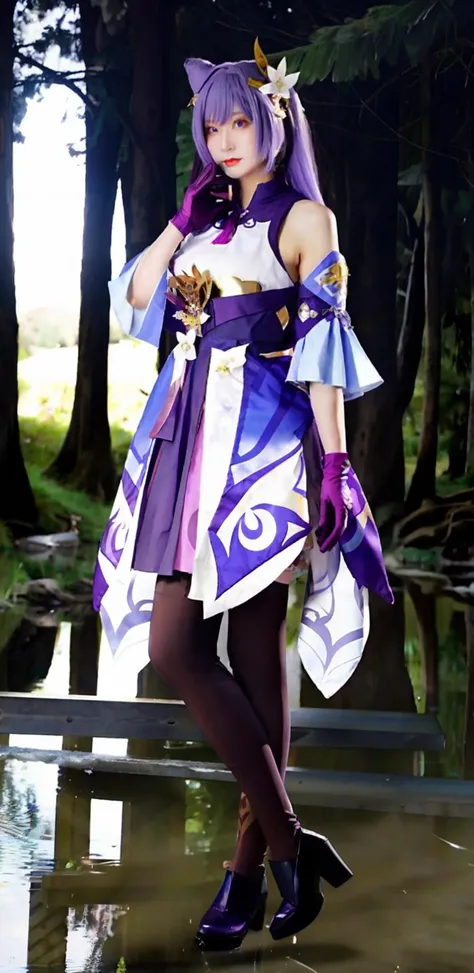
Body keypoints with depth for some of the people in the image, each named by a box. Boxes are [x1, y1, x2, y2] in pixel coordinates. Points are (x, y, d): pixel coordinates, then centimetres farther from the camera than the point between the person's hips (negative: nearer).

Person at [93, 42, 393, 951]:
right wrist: (184, 215, 8)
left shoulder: (303, 218, 2)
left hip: (264, 440, -6)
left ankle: (252, 864, 0)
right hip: (190, 437, 7)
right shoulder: (207, 220, 20)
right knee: (171, 647, -1)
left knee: (254, 654, -8)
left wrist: (333, 464, -13)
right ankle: (286, 840, 4)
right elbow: (134, 302, 11)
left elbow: (327, 348, -6)